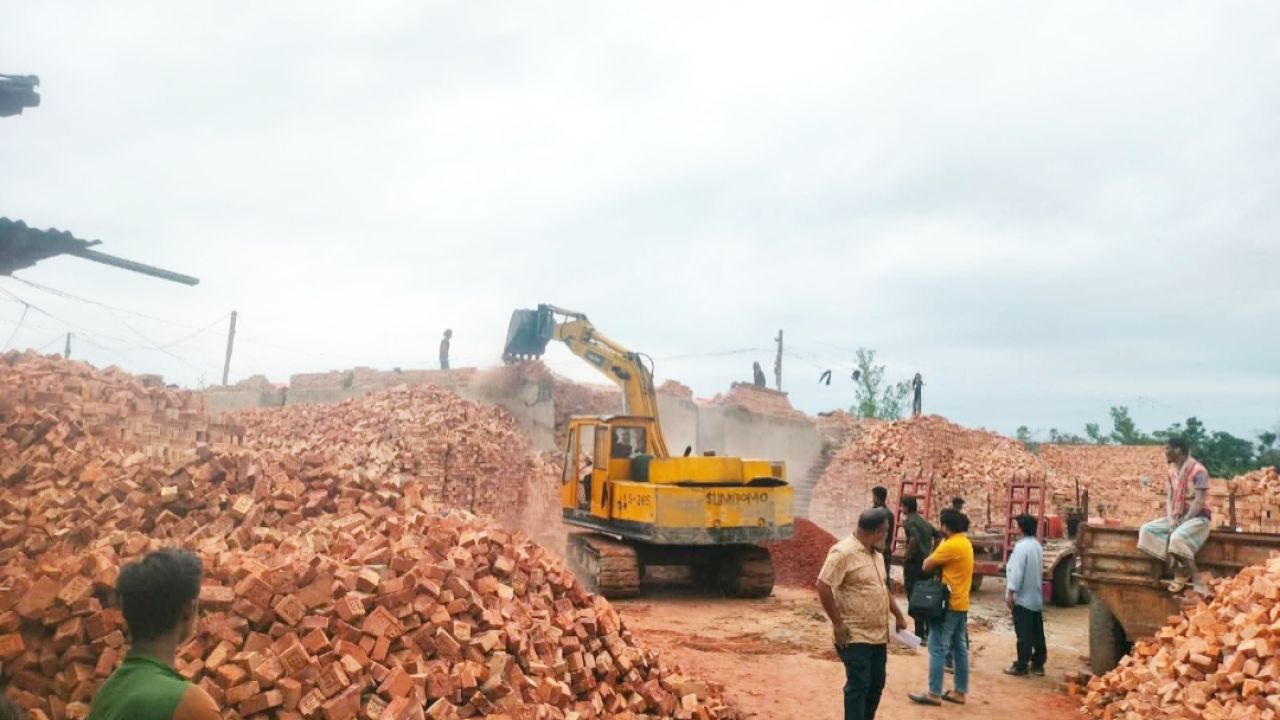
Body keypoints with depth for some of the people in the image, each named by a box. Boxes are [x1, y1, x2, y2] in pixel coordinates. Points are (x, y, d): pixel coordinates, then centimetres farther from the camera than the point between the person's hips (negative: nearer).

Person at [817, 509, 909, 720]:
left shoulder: (875, 553, 11)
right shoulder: (844, 552, -19)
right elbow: (823, 587, -22)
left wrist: (898, 615, 21)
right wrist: (838, 623, -19)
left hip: (878, 634, 9)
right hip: (855, 636, -9)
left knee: (876, 684, 15)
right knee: (858, 685, -6)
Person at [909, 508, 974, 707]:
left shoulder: (950, 545, -19)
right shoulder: (965, 543, 11)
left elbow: (927, 566, -13)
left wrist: (939, 546, 0)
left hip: (949, 604, -10)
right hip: (961, 603, 10)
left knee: (937, 648, -5)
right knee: (960, 647, 13)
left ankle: (934, 694, -3)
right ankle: (960, 692, 18)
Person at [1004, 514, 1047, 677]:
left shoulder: (1022, 546, -19)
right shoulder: (1037, 545, 10)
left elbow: (1016, 572, -22)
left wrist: (1010, 592, -18)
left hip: (1023, 597, -9)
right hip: (1036, 596, 9)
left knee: (1024, 634, -3)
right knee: (1037, 633, 13)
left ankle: (1021, 666, 3)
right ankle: (1038, 664, 20)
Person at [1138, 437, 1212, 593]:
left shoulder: (1198, 470, -14)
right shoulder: (1172, 470, 10)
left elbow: (1199, 502, -19)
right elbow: (1169, 498, 8)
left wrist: (1183, 522, -21)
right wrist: (1171, 519, -9)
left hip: (1197, 517, -8)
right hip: (1176, 516, 8)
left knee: (1177, 538, -36)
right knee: (1146, 530, -14)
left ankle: (1196, 579, -21)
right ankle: (1175, 565, -17)